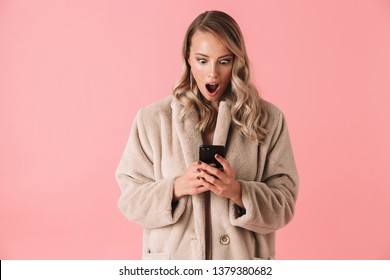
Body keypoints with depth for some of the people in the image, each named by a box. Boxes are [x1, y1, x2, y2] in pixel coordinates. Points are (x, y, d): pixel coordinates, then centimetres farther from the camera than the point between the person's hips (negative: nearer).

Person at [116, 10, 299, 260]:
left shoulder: (269, 119, -4)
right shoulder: (153, 118, -3)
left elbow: (283, 204, -4)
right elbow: (131, 198, -3)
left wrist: (237, 192, -21)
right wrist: (177, 187, -19)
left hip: (241, 259, 0)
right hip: (171, 256, 0)